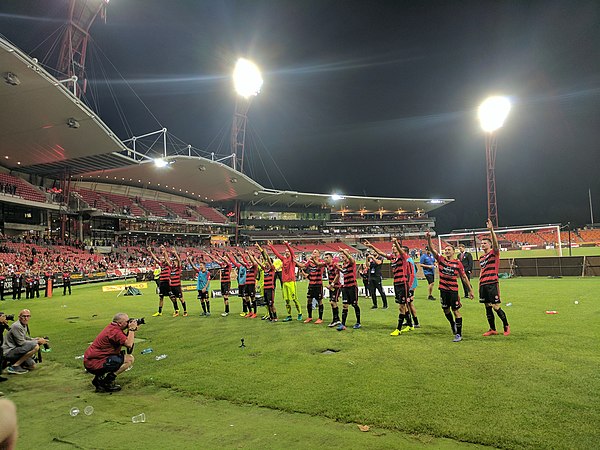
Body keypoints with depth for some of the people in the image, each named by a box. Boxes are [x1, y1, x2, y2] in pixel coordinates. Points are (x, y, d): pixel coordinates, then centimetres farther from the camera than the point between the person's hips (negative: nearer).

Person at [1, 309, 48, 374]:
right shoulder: (17, 326, -19)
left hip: (15, 350, 9)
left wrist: (34, 339, 3)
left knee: (32, 366, 8)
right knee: (35, 346, -30)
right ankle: (14, 366, -19)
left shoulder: (25, 325, 10)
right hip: (9, 352, -9)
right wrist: (37, 341, -16)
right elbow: (21, 343, -22)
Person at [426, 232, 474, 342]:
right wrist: (429, 238, -23)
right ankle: (453, 325, 42)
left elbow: (464, 277, 3)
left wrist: (470, 289, 3)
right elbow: (432, 249, -8)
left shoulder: (458, 263, -3)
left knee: (455, 311, -2)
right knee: (446, 310, 15)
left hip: (453, 290, -3)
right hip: (443, 289, 3)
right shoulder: (441, 260, 2)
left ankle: (459, 334, 7)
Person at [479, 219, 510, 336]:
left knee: (496, 307, -4)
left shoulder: (494, 253, -1)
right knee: (488, 308, 9)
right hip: (483, 284, 7)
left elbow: (495, 243, -21)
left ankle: (506, 326, 16)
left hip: (492, 284, -7)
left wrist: (491, 230, -33)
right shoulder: (481, 257, 17)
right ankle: (492, 329, 17)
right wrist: (480, 284, 18)